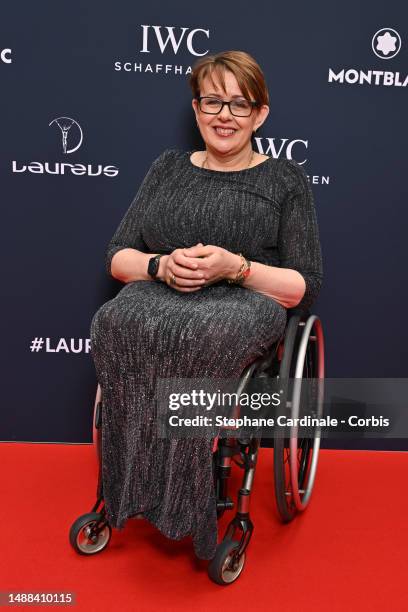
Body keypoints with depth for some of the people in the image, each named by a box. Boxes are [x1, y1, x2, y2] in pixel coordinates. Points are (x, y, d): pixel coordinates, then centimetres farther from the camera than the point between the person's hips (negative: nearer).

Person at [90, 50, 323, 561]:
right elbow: (117, 257, 13)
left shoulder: (285, 179, 10)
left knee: (195, 336, -37)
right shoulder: (168, 167, 19)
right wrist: (163, 265, -9)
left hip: (246, 305, -2)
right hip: (156, 297, 3)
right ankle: (136, 494, -20)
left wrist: (234, 266, -14)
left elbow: (304, 287, 3)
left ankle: (181, 507, -20)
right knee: (114, 325, -32)